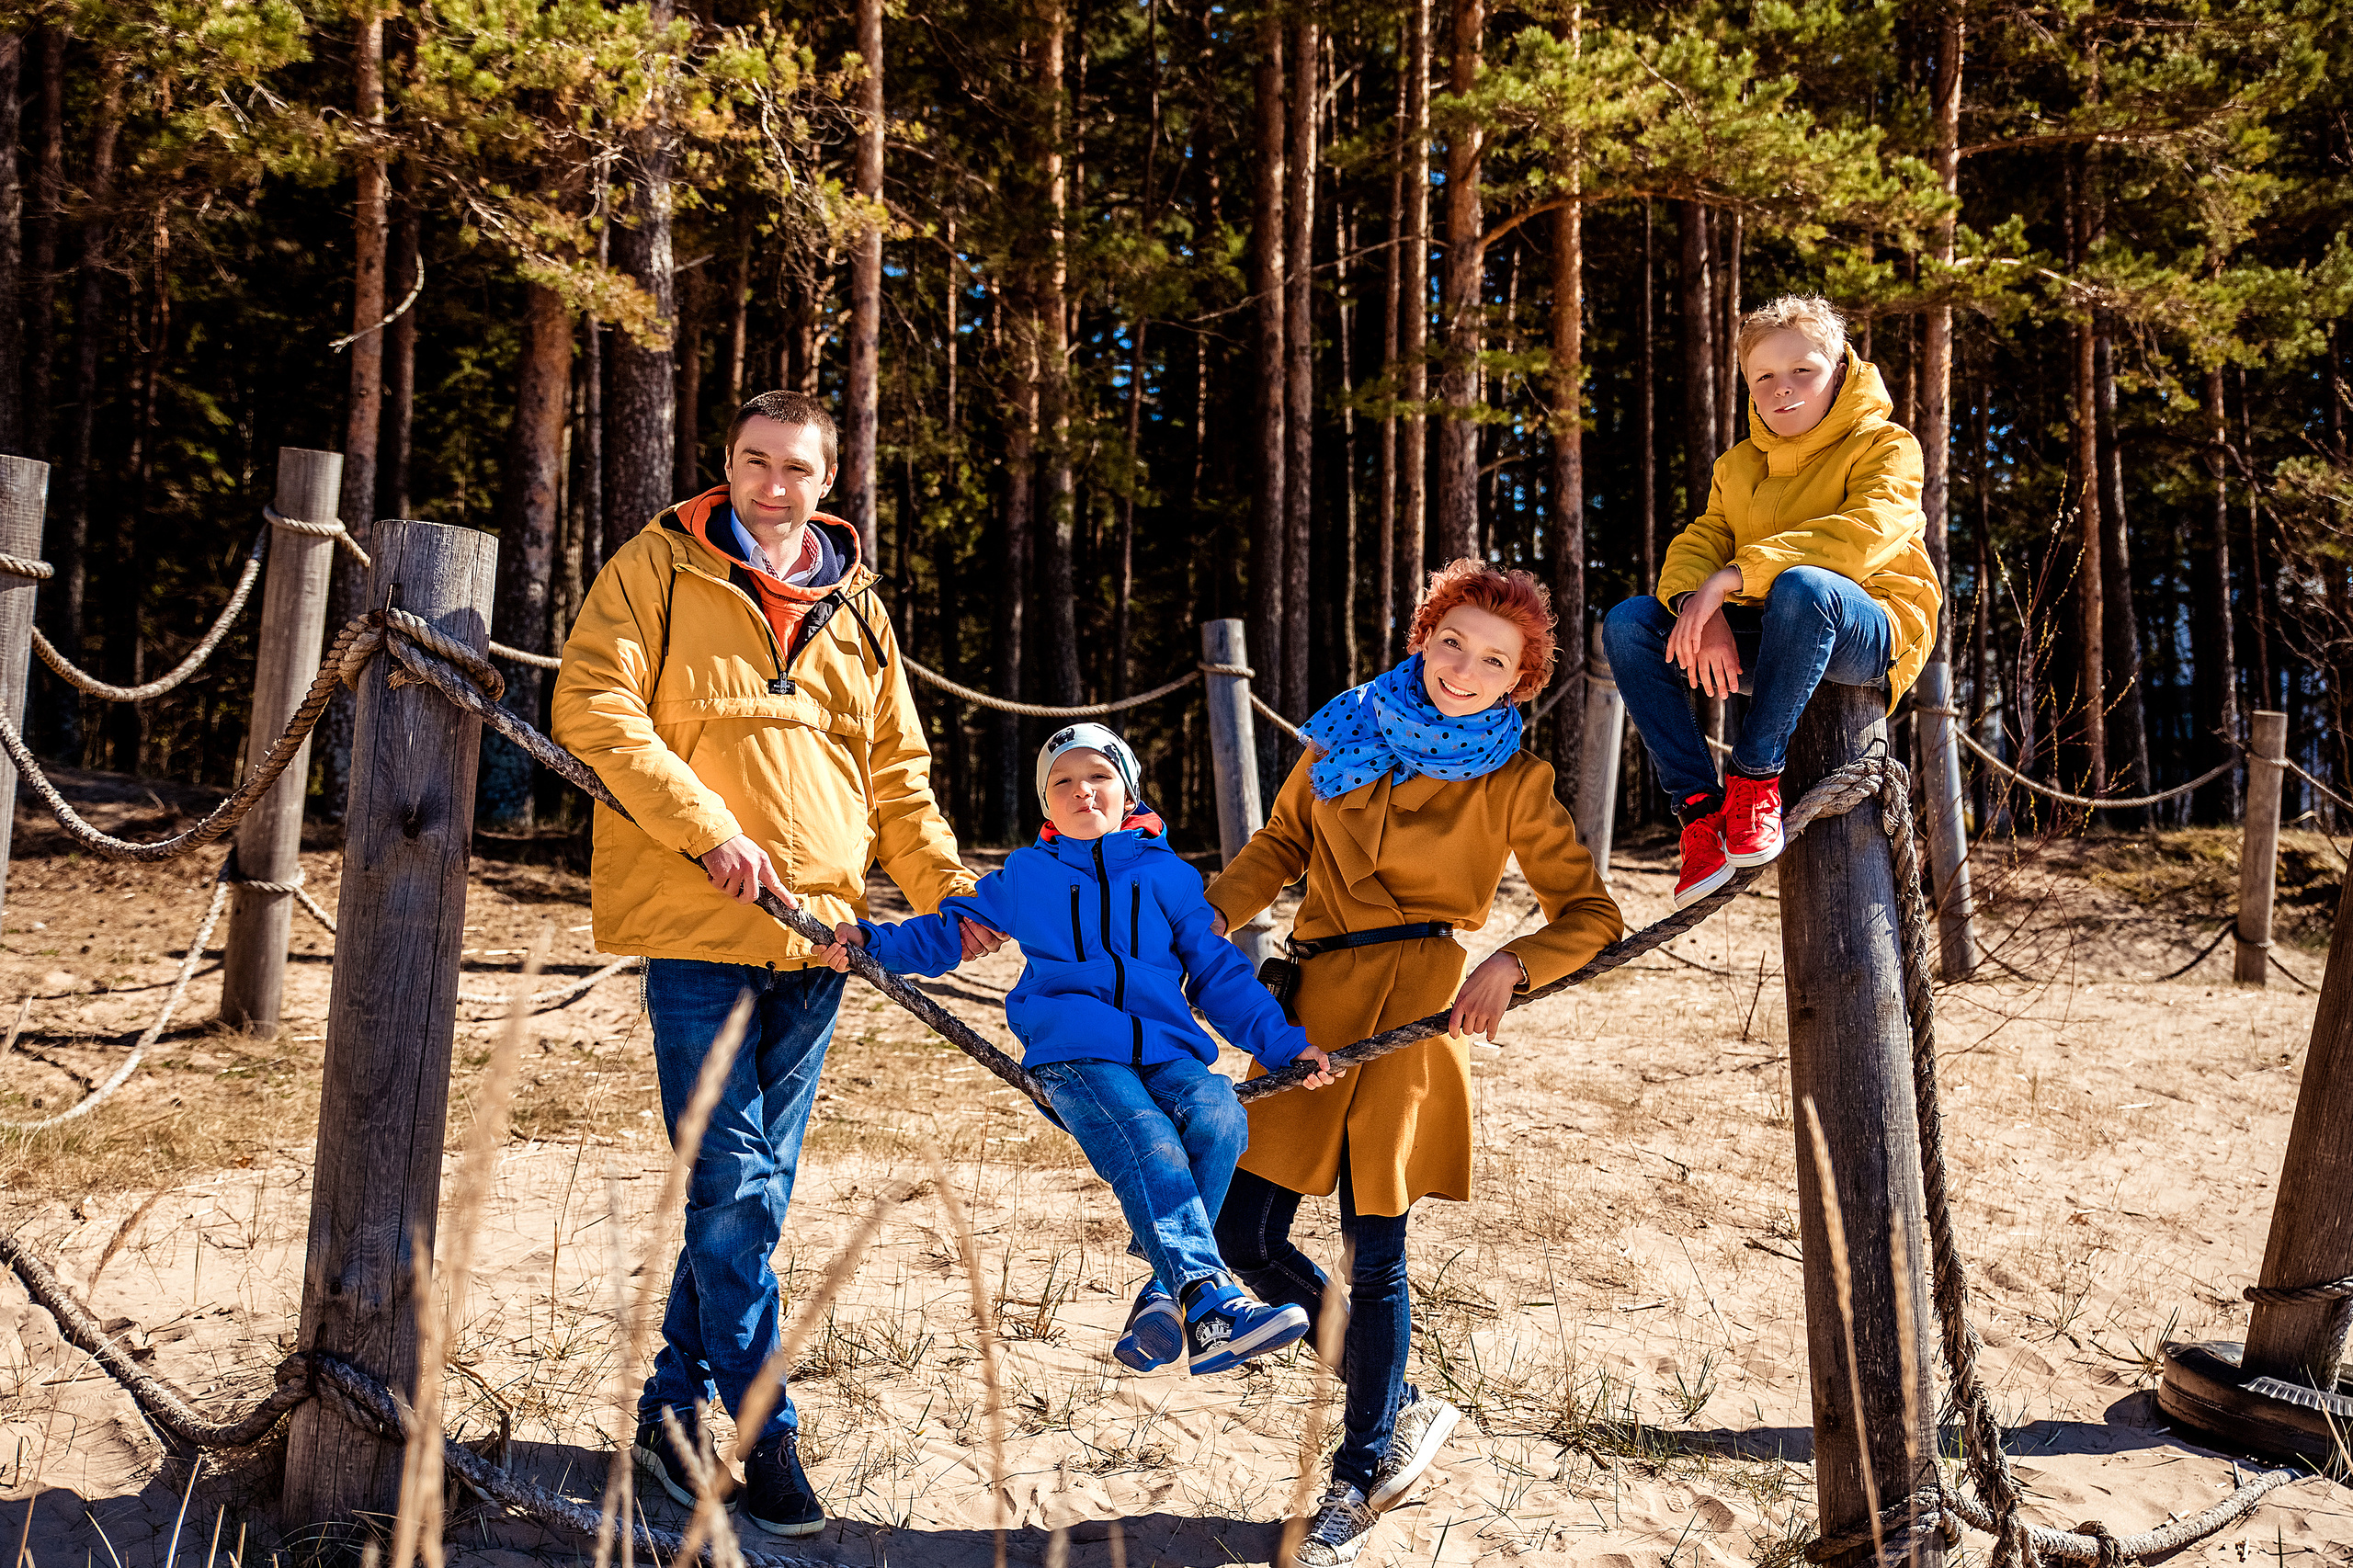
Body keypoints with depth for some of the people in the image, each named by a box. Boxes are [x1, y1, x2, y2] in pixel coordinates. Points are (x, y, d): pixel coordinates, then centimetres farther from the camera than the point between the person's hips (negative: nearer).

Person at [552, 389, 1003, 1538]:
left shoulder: (856, 608, 16)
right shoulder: (657, 569, 3)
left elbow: (896, 770, 19)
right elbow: (592, 708, -10)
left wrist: (946, 888, 8)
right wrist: (705, 829, -18)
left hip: (816, 935, 5)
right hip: (698, 927, -5)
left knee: (751, 1191, 10)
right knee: (735, 1185, -6)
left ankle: (677, 1409, 24)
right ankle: (761, 1436, 6)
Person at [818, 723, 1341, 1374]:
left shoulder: (1167, 874, 19)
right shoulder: (1025, 875, 19)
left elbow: (1220, 974, 22)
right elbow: (947, 932, 27)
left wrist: (1285, 1043, 13)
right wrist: (870, 940, 10)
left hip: (1167, 1051, 2)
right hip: (1074, 1054, -2)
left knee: (1218, 1118, -31)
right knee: (1152, 1151, -31)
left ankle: (1162, 1297, -25)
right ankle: (1212, 1307, -42)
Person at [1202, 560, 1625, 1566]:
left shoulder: (1517, 780, 1)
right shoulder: (1351, 728, 10)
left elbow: (1592, 916, 2)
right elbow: (1285, 840, 17)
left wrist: (1509, 966, -16)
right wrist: (1215, 911, 1)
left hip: (1418, 1001, -4)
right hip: (1316, 997, 5)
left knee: (1373, 1253, -2)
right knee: (1245, 1231, 3)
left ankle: (1359, 1479, 22)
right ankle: (1400, 1408, 25)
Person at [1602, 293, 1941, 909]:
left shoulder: (1884, 445, -4)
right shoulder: (1737, 467, 14)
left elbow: (1865, 532, -24)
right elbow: (1694, 547, 2)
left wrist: (1733, 575, -31)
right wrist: (1701, 609, -24)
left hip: (1871, 635, -6)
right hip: (1765, 642, 6)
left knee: (1803, 584, -40)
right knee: (1629, 623, -13)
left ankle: (1756, 773, -27)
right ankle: (1698, 805, -19)